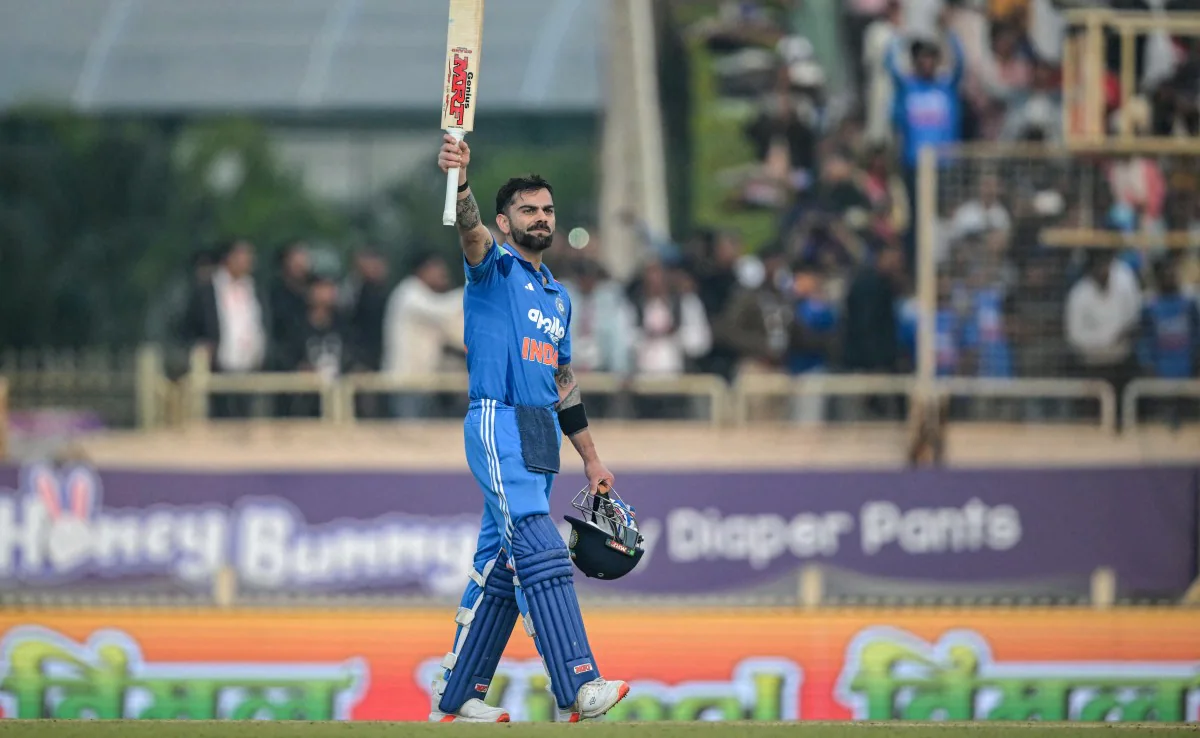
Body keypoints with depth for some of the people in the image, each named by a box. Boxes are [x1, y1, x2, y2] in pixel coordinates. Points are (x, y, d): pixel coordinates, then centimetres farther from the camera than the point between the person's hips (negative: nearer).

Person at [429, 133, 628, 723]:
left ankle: (455, 696, 14)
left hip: (543, 441, 8)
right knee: (542, 557, -19)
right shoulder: (495, 268, 1)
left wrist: (591, 459, 24)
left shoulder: (557, 296, 23)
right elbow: (470, 232, -23)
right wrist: (459, 179, -44)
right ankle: (576, 691, -30)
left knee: (501, 569, 8)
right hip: (499, 425, -8)